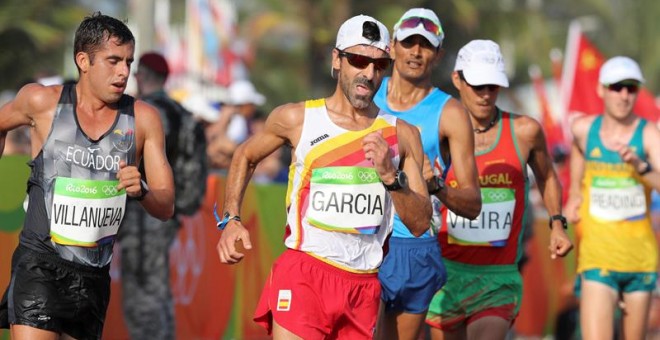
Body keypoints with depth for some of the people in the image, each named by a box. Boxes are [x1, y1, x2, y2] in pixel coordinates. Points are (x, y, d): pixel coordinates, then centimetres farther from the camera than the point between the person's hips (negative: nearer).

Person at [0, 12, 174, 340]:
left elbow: (165, 208, 2)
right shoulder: (43, 101, -4)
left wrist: (141, 190, -19)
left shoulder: (143, 119, 1)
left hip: (95, 273, 3)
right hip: (41, 264, -3)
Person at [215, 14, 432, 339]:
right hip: (304, 273, -3)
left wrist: (391, 176, -12)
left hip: (364, 286, 3)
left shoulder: (401, 135, 7)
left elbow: (420, 223, 4)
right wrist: (230, 220, 7)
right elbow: (245, 156, 20)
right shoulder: (297, 119, 2)